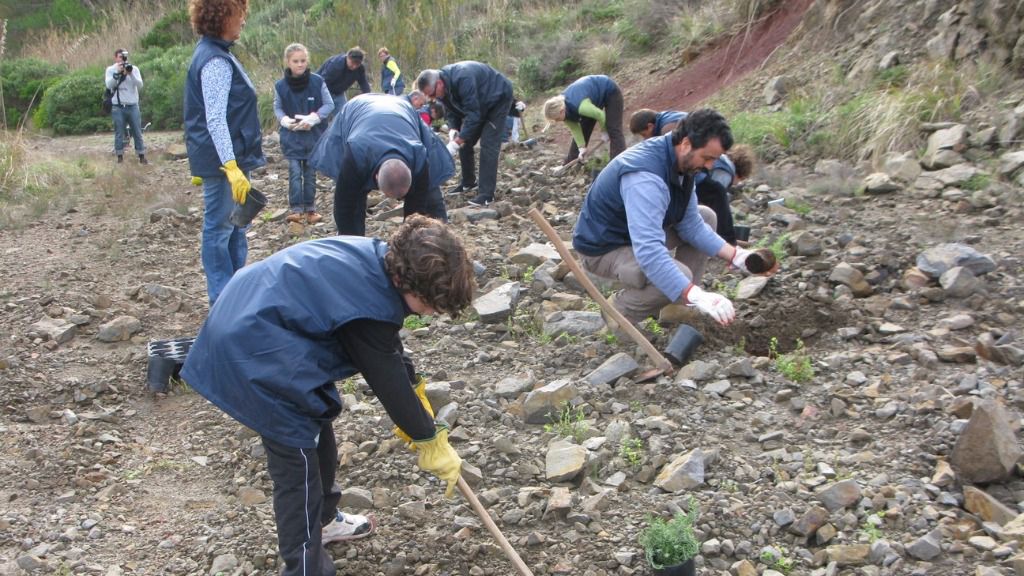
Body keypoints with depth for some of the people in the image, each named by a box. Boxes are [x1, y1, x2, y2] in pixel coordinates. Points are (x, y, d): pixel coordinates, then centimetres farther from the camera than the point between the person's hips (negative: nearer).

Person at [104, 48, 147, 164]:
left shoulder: (134, 68, 4)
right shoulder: (110, 69, 3)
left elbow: (140, 85, -8)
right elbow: (109, 85, -12)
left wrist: (130, 73, -21)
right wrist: (117, 73, -21)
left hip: (133, 106, 1)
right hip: (118, 107, -1)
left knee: (137, 132, 3)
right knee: (119, 133, 3)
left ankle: (142, 157, 7)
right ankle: (120, 157, 9)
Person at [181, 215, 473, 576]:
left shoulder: (377, 258, -2)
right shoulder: (368, 305, -29)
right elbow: (387, 379, -18)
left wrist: (416, 391, 16)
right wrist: (430, 439, -6)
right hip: (251, 354, -11)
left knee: (318, 435, 24)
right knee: (298, 464, -4)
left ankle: (322, 519, 45)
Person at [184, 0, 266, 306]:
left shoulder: (215, 54, 13)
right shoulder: (216, 62, -18)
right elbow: (215, 120, -25)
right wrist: (231, 167, -31)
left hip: (229, 158, 10)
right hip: (223, 160, -10)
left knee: (234, 226, 17)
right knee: (219, 229, -3)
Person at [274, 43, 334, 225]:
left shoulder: (317, 82, -10)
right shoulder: (281, 85, -7)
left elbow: (329, 104, -3)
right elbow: (277, 107, 6)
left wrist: (313, 118, -16)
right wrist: (284, 120, -14)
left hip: (313, 135, 0)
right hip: (292, 136, 0)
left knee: (310, 173, 9)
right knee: (295, 173, -4)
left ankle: (310, 209, 18)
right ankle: (296, 209, 2)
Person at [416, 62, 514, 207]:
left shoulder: (463, 80, -38)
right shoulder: (443, 87, -10)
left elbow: (473, 113, -36)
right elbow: (450, 110, 2)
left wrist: (460, 138, -34)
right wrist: (454, 129, -16)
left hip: (498, 99, -8)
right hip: (478, 103, 9)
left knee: (488, 145, -17)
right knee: (465, 142, 7)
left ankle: (487, 195, -18)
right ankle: (468, 182, 25)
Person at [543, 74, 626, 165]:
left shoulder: (580, 106, -42)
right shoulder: (561, 104, -17)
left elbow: (600, 115, -26)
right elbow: (575, 129, -11)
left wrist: (604, 132, -9)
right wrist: (581, 148, -20)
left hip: (610, 91, -7)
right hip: (593, 93, 7)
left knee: (613, 130, -18)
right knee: (582, 130, 7)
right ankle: (568, 165, 13)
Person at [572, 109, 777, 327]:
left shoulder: (681, 161, -5)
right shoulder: (646, 176, -35)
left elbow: (690, 225, 2)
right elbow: (648, 251, -45)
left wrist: (737, 256, -9)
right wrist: (697, 297, -51)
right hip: (603, 248, -10)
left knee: (705, 217, 8)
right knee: (678, 277, -30)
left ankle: (678, 307, 8)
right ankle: (618, 311, -3)